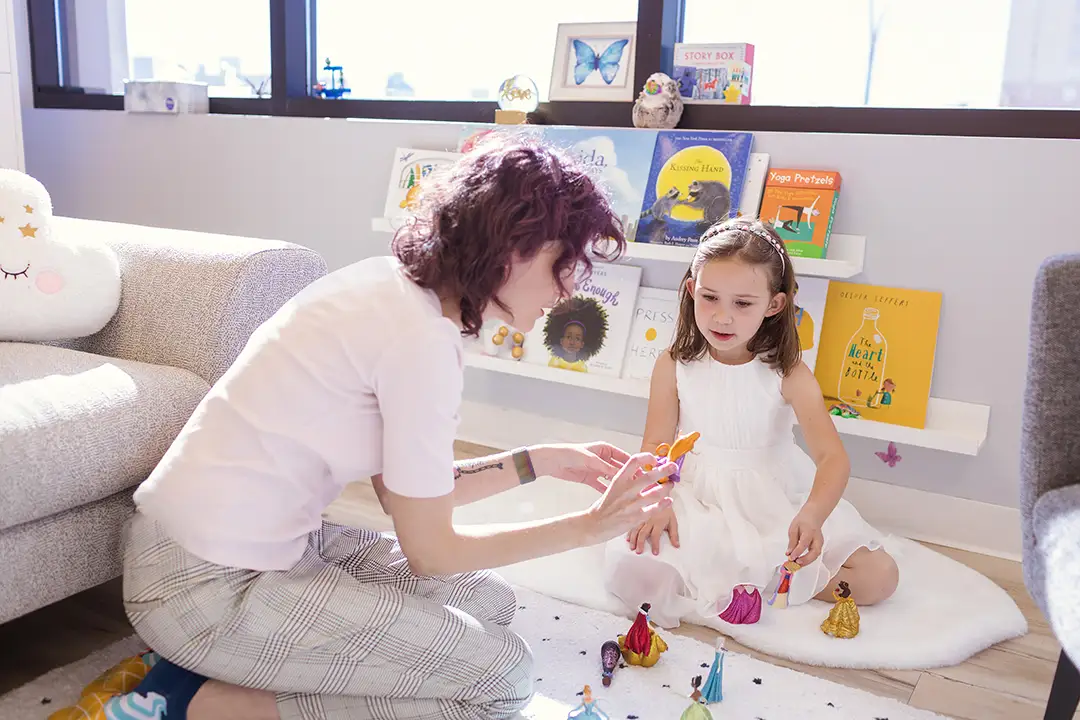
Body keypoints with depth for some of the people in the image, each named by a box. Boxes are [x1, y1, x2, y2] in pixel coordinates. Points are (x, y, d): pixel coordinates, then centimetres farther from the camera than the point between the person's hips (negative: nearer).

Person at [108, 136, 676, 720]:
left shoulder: (392, 283, 3)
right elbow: (430, 550, -12)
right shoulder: (422, 340, -24)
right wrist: (589, 527, -5)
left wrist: (540, 461, 10)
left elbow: (410, 492, 9)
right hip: (204, 586, -9)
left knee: (487, 601, 12)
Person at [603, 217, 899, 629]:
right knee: (628, 569, -27)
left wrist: (812, 516, -38)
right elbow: (656, 447, -6)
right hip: (697, 502, -1)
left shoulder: (788, 375, -10)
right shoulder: (673, 367, -5)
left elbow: (832, 457, -18)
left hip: (775, 503, 1)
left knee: (879, 576, -14)